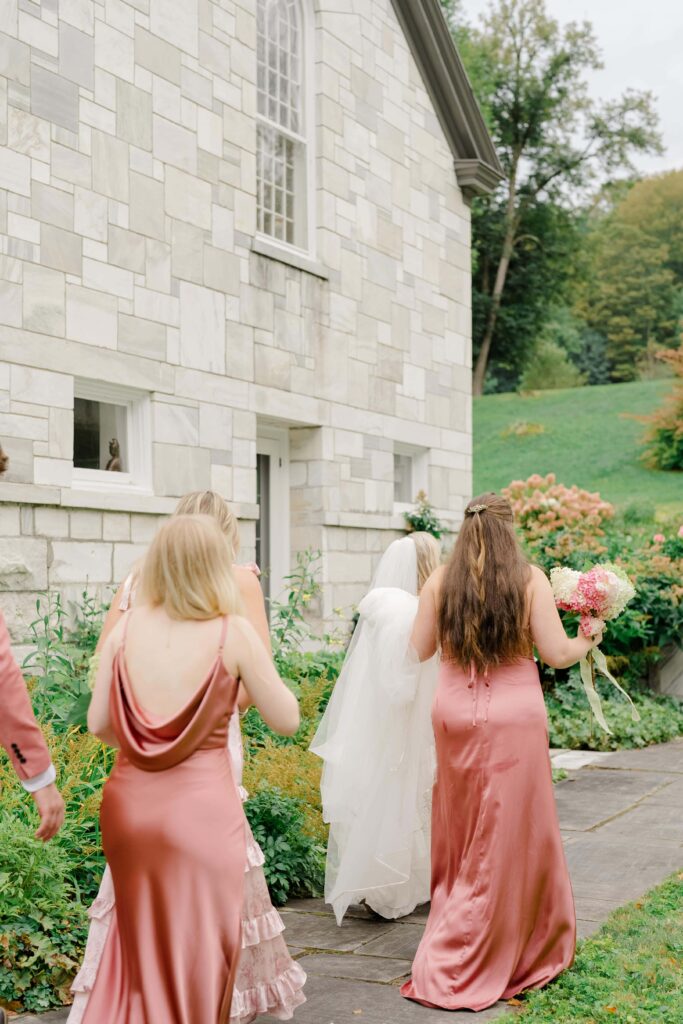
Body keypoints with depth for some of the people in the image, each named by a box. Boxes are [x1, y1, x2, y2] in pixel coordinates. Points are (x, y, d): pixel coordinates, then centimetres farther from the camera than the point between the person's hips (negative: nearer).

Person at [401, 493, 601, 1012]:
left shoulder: (441, 581, 0)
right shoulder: (530, 578, -7)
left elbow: (420, 649, 5)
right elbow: (556, 654, -7)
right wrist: (588, 640, 13)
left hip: (454, 714, 3)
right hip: (514, 717, -3)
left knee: (462, 839, 16)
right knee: (513, 838, 7)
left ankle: (454, 957, 30)